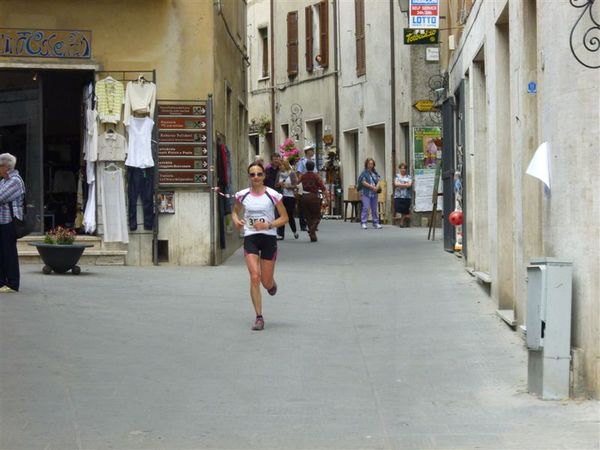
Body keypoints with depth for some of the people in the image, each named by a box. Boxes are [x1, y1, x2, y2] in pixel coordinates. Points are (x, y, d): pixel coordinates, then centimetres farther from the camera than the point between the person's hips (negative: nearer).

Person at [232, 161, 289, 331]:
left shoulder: (272, 195, -6)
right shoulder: (242, 195, 1)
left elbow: (284, 218, -1)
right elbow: (235, 211, 19)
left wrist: (268, 225, -17)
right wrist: (236, 220, -4)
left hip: (269, 238, -1)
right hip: (250, 238, 1)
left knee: (266, 283, 5)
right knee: (254, 277, -13)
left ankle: (272, 284, 46)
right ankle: (259, 318, -6)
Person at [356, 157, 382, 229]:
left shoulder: (375, 173, 14)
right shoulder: (364, 173, -3)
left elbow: (379, 180, 18)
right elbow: (363, 182, -11)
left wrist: (378, 187, -3)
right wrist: (372, 187, -16)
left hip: (374, 193, 6)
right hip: (366, 193, -6)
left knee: (374, 209, 9)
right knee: (366, 207, -12)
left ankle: (376, 223, 16)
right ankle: (363, 223, -9)